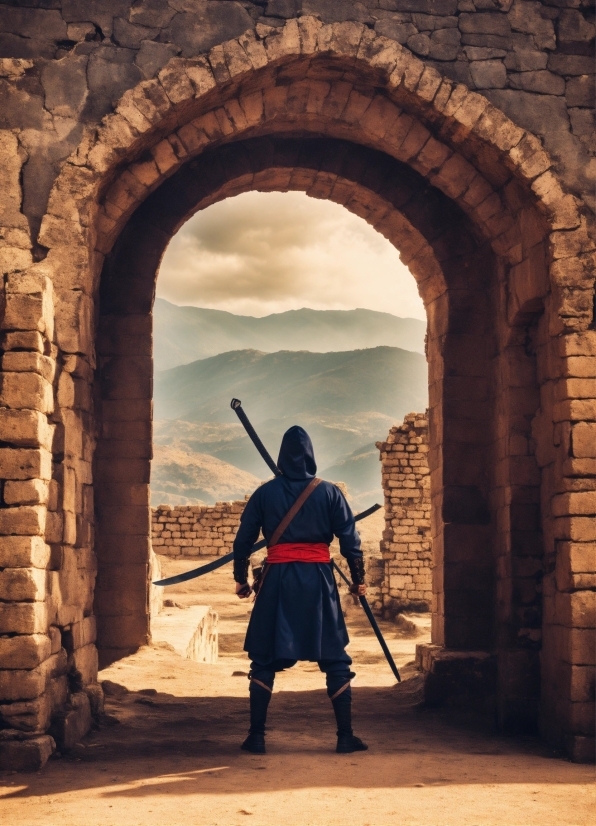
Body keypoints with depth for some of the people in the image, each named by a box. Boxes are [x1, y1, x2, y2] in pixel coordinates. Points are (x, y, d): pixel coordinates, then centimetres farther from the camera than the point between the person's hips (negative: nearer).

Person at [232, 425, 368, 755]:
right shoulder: (329, 492, 1)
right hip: (318, 578, 0)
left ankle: (256, 736, 6)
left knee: (264, 659, 9)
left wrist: (241, 579, 19)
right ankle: (346, 736, 6)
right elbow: (350, 538, 0)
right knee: (335, 660, 7)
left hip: (277, 579, 1)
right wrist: (358, 579, 11)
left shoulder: (265, 493, 3)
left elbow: (243, 539, 6)